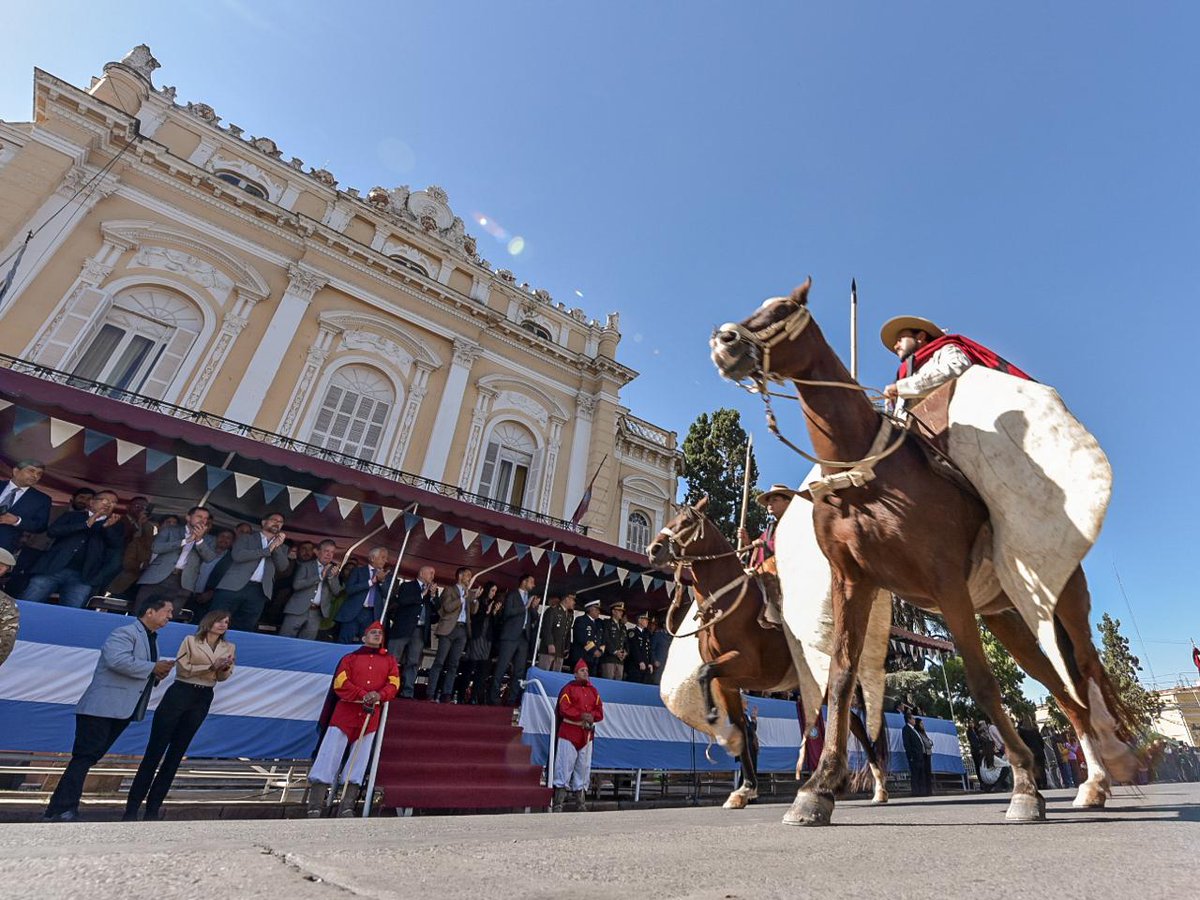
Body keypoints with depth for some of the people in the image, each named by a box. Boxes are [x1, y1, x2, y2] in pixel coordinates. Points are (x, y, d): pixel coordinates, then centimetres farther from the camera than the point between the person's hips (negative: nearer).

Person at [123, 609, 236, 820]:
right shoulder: (190, 640, -3)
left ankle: (152, 808, 18)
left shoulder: (229, 648, 7)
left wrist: (224, 668, -15)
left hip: (203, 699, 4)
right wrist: (211, 666, -20)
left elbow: (223, 677, 7)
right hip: (179, 693, -4)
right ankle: (132, 808, 7)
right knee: (154, 751, -2)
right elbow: (183, 668, -11)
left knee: (176, 753, 9)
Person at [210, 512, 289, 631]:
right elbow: (237, 555, -6)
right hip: (234, 586, -2)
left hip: (259, 592, 2)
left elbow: (282, 567, 6)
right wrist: (269, 549, -6)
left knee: (244, 629, 0)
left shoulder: (282, 547, 22)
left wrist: (277, 547, -7)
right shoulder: (245, 538, 14)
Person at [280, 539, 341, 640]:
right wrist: (320, 576, -16)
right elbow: (296, 584, -10)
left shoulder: (333, 570, 11)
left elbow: (336, 592, 4)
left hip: (316, 613, 2)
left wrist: (332, 576, -13)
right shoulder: (305, 565, 4)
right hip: (299, 610, -2)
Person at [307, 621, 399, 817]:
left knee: (361, 756, -5)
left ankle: (347, 806, -1)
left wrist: (379, 695, -16)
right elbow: (340, 684, 1)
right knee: (331, 752, -8)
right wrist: (363, 695, -13)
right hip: (346, 710, -1)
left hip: (371, 714, 1)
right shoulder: (350, 658, 13)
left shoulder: (390, 660, 16)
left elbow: (393, 685, 6)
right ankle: (315, 806, -3)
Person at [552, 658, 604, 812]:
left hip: (587, 734, 5)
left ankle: (580, 802, 19)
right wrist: (581, 715, -20)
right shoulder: (568, 688, 0)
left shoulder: (593, 690, 15)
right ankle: (558, 803, 2)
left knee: (583, 767, 9)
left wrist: (592, 716, -11)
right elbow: (564, 709, -12)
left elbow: (600, 711, 10)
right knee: (565, 766, -6)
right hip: (569, 733, -5)